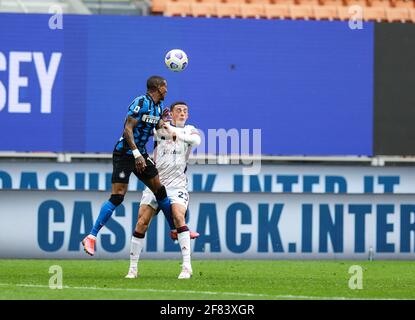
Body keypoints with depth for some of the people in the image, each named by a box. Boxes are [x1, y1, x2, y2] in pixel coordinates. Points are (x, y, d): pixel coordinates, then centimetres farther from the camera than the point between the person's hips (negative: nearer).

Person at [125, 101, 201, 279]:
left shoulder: (189, 130, 6)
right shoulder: (160, 128, 5)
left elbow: (196, 140, -16)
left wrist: (173, 131, -25)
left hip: (177, 183, -1)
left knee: (178, 216, -23)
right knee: (141, 223, -4)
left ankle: (187, 267, -22)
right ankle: (133, 268, 7)